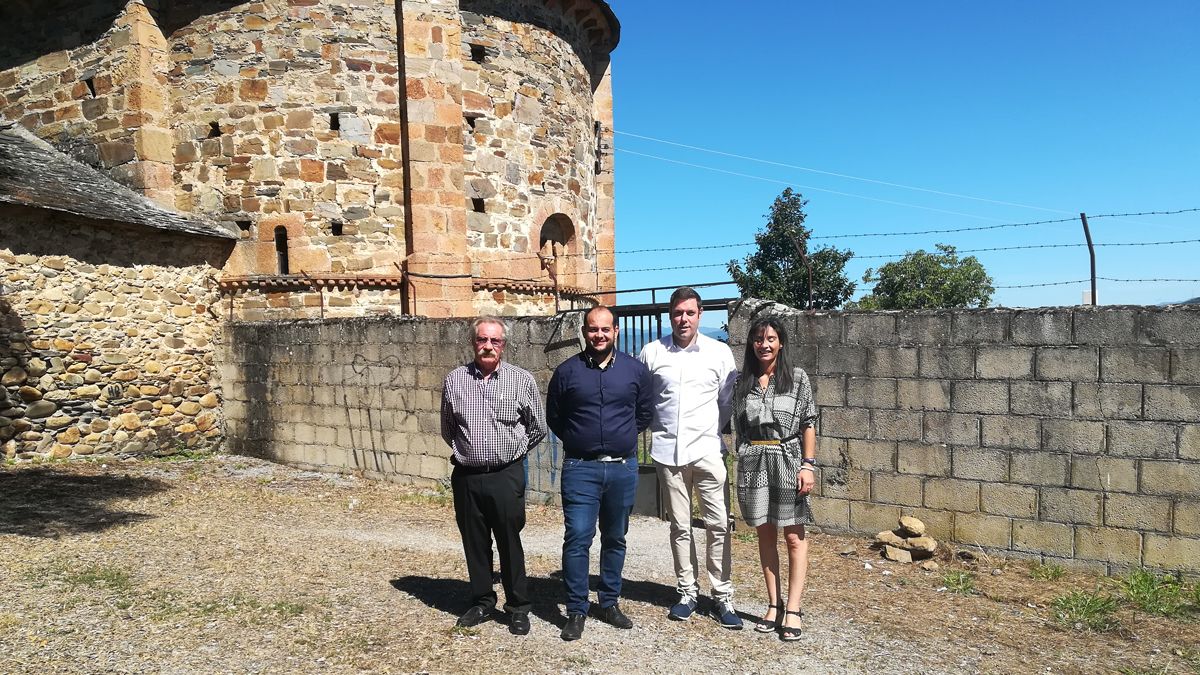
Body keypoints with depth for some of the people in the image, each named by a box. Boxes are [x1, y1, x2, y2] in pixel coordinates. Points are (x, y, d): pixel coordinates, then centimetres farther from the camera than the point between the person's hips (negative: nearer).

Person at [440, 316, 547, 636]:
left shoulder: (522, 380, -3)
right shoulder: (455, 380, 3)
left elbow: (538, 428, 6)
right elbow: (447, 430, 17)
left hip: (507, 475, -2)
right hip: (466, 477, 2)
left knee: (510, 543, 5)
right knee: (474, 544, 13)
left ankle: (518, 607, 20)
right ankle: (482, 601, 30)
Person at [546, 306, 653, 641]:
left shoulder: (635, 369, 3)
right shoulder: (566, 371, 0)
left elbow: (645, 412, 15)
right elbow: (553, 417, 12)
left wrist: (623, 437, 10)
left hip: (623, 468, 2)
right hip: (581, 468, -2)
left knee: (615, 539, 13)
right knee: (577, 538, -6)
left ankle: (609, 603, 27)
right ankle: (576, 611, 6)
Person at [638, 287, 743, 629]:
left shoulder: (719, 352, 1)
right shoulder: (651, 352, 2)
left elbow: (729, 401, 7)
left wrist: (714, 431, 5)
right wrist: (657, 427, 8)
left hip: (707, 450, -1)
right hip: (668, 450, 1)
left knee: (719, 524, -1)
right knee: (679, 526, 10)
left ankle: (723, 596, 12)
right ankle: (687, 592, 23)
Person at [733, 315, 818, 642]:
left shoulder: (797, 377, -1)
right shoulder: (743, 381, 7)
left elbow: (808, 424, -1)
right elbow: (738, 426, 11)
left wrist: (808, 465, -7)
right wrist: (744, 461, 8)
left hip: (788, 460, -3)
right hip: (753, 462, 3)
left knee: (794, 537, 0)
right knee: (765, 534, 10)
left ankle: (793, 609, 8)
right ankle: (774, 605, 20)